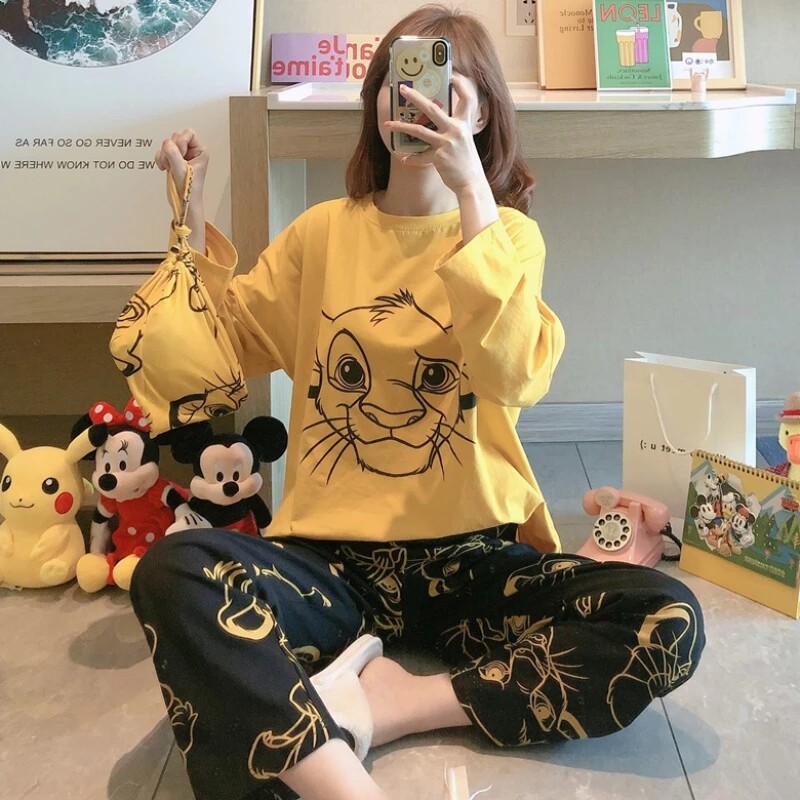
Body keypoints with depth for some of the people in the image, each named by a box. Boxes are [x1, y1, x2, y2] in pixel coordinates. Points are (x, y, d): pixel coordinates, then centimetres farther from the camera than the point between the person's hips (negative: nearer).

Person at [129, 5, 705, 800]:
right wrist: (189, 215, 5)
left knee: (669, 622, -24)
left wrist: (470, 191, -19)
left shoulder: (508, 231, 4)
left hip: (471, 555, 0)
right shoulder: (325, 229, 10)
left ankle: (391, 703, -20)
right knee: (173, 571, -29)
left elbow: (516, 376, -16)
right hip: (331, 557, 1)